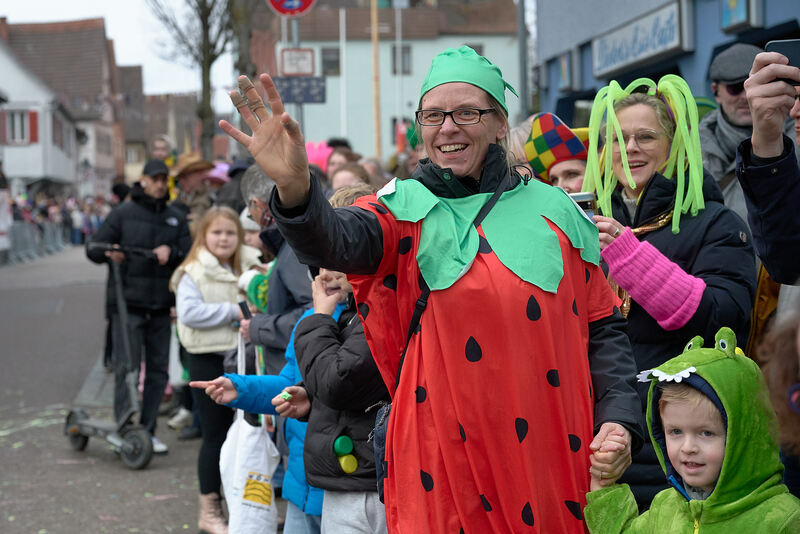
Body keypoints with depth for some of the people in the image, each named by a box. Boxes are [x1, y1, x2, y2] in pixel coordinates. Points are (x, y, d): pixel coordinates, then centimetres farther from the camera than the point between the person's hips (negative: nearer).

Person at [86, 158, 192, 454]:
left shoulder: (176, 219, 14)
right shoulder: (123, 213, 3)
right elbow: (93, 249, 2)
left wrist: (172, 252, -12)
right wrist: (109, 252, -21)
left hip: (160, 307, 4)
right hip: (127, 304, -4)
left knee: (158, 370, 6)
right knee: (127, 369, -7)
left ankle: (148, 431, 15)